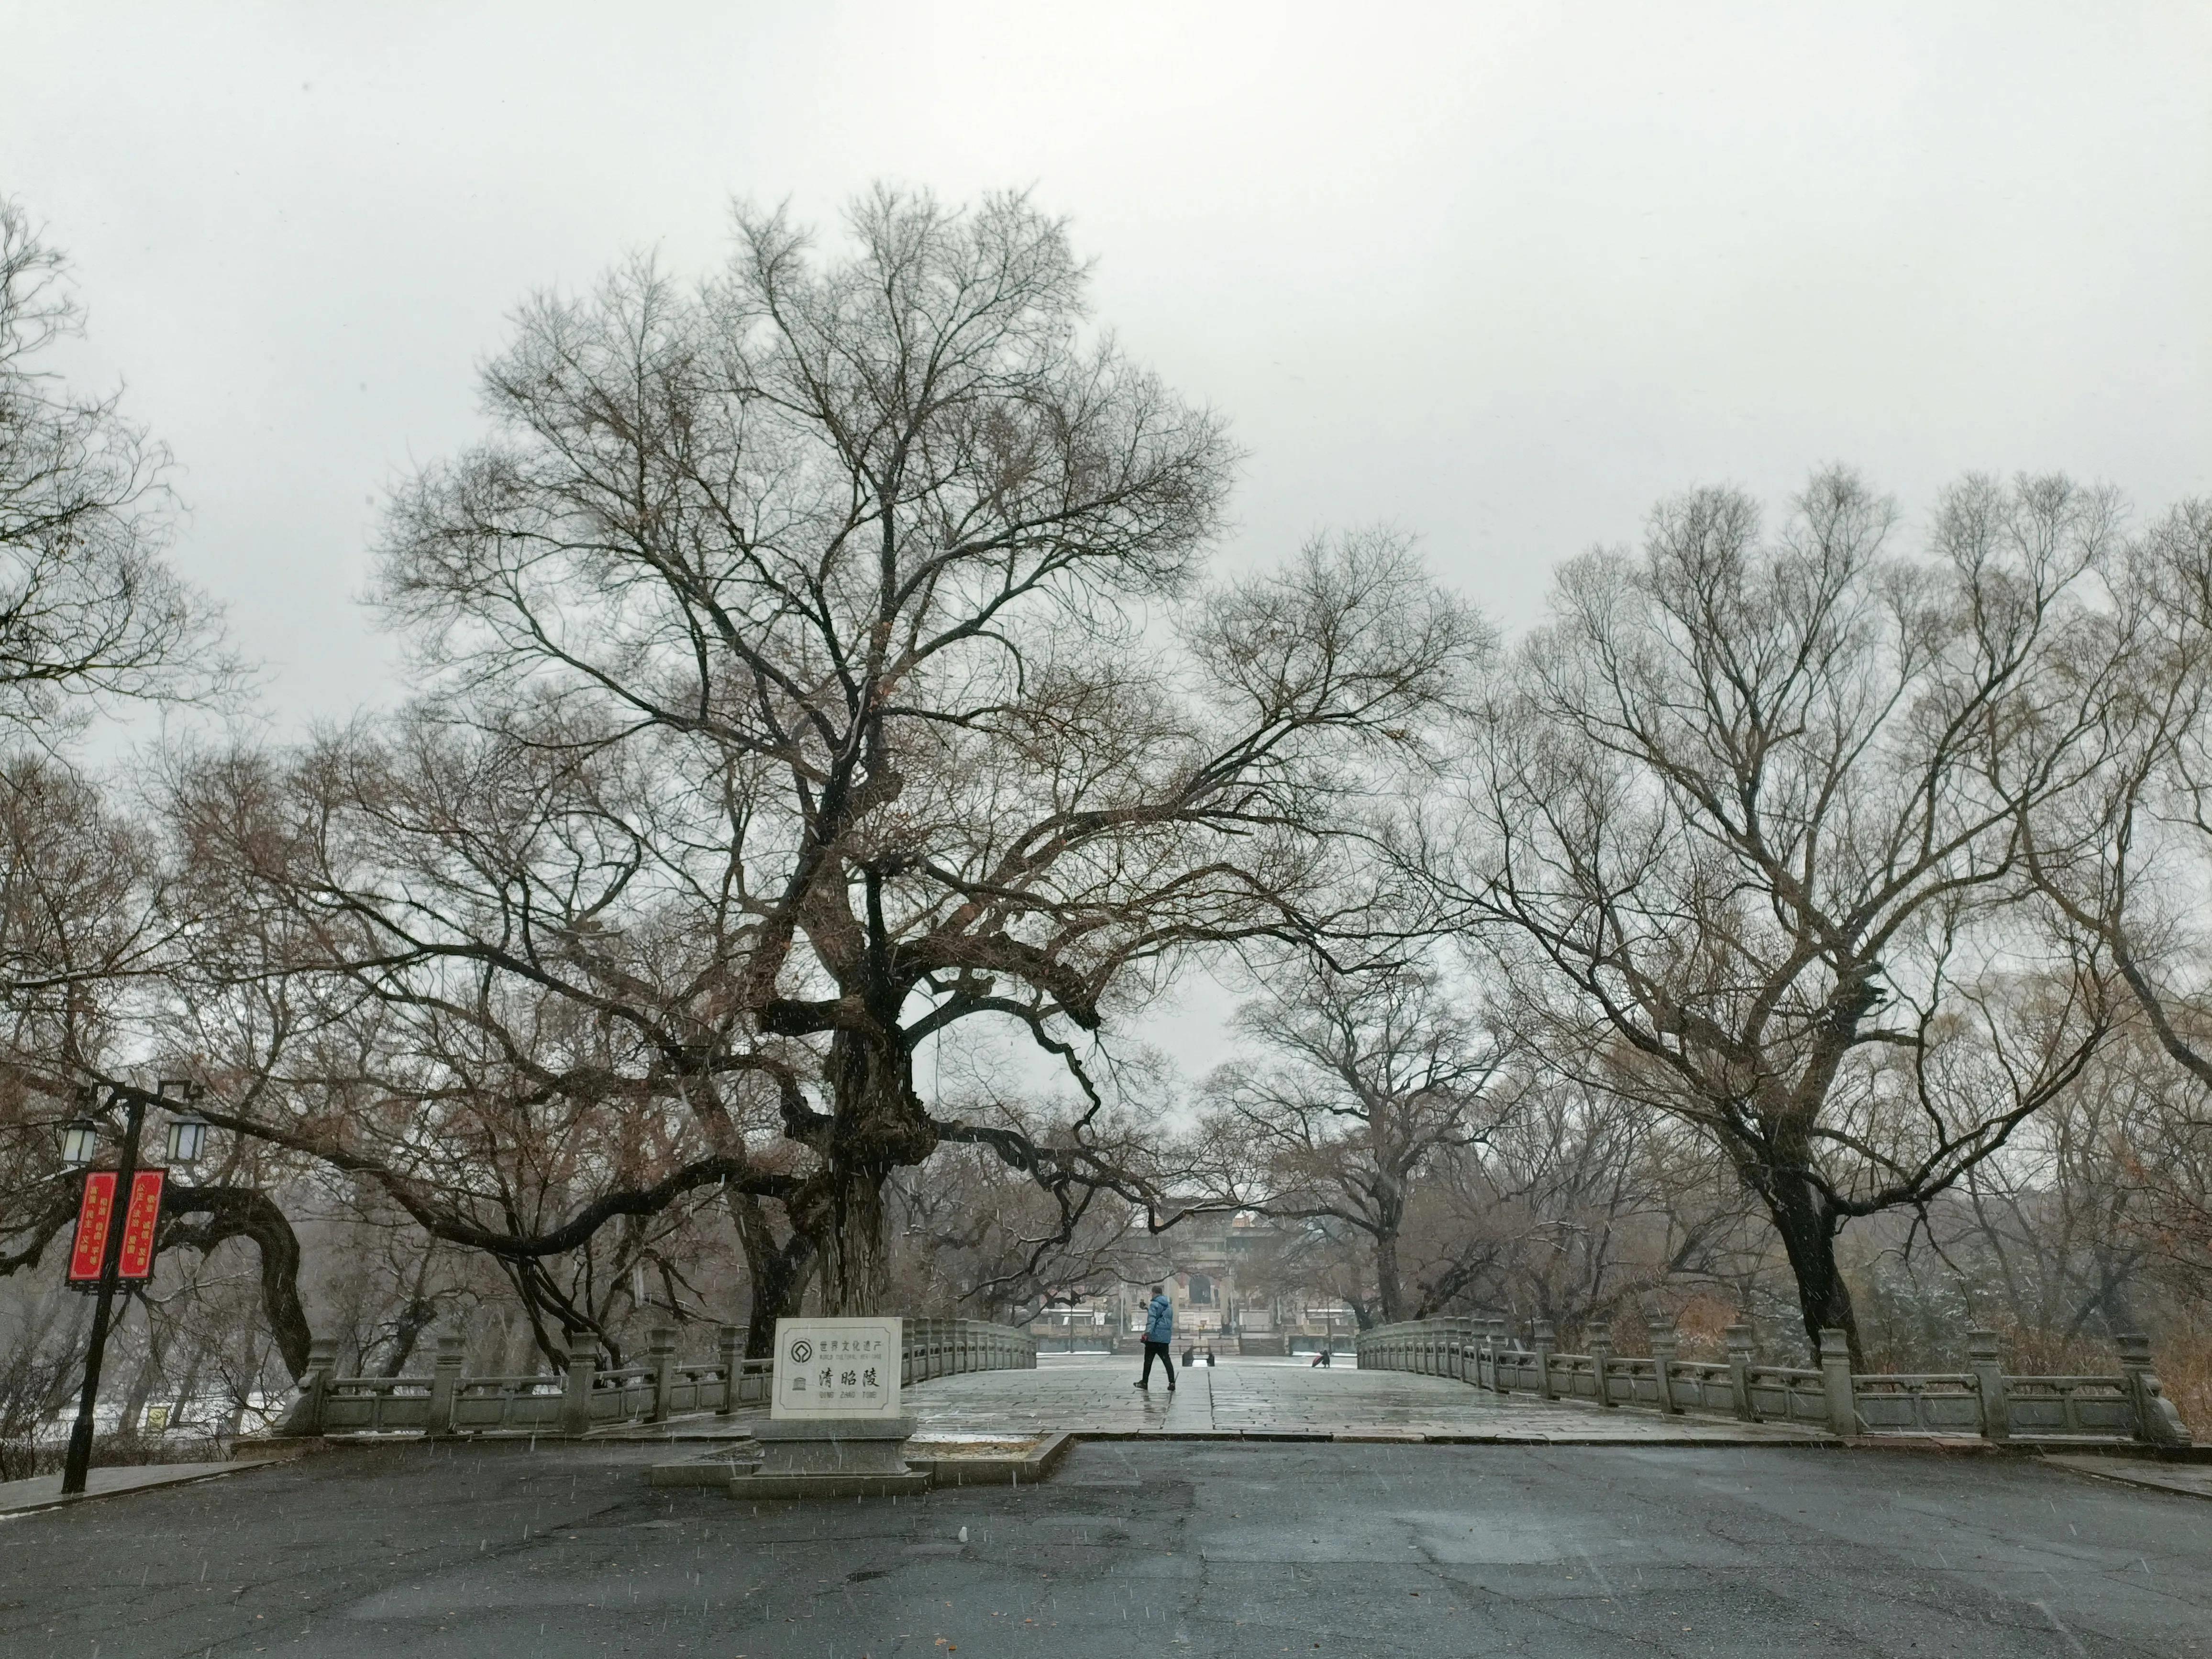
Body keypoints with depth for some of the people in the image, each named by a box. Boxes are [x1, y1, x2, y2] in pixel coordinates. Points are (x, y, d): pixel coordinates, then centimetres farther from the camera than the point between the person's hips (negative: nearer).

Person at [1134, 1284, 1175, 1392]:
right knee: (1167, 1360, 4)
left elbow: (1152, 1319, -22)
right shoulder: (1169, 1305, 16)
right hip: (1166, 1338, 6)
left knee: (1148, 1360, 6)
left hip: (1154, 1336, -6)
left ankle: (1145, 1382, 14)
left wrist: (1147, 1332, -33)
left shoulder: (1155, 1305, -8)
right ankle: (1172, 1383, -8)